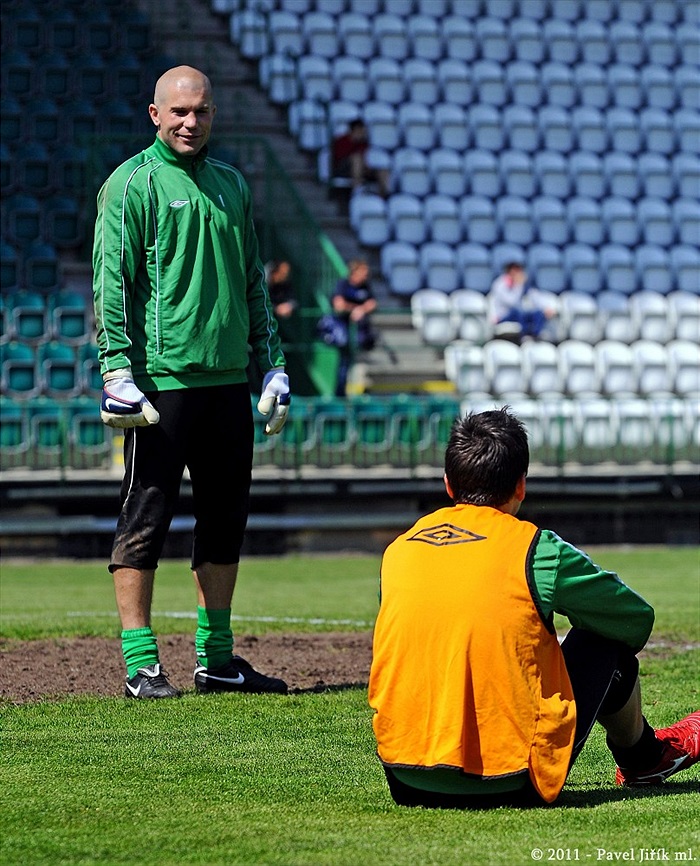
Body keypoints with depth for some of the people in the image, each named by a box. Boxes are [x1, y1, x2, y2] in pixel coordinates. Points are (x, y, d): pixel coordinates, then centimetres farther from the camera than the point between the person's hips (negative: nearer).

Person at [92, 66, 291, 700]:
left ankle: (217, 659, 18)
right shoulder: (131, 184, -3)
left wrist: (272, 361, 16)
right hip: (161, 380, -7)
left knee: (226, 519, 10)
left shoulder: (231, 184, 16)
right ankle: (140, 663, -2)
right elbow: (111, 283, -8)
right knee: (146, 518, -4)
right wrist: (117, 369, -17)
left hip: (228, 380, 7)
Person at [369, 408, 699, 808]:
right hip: (509, 786, -4)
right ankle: (643, 758, 46)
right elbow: (637, 620, 8)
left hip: (408, 785, 4)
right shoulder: (537, 549, -5)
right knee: (605, 644, 17)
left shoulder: (398, 550, 7)